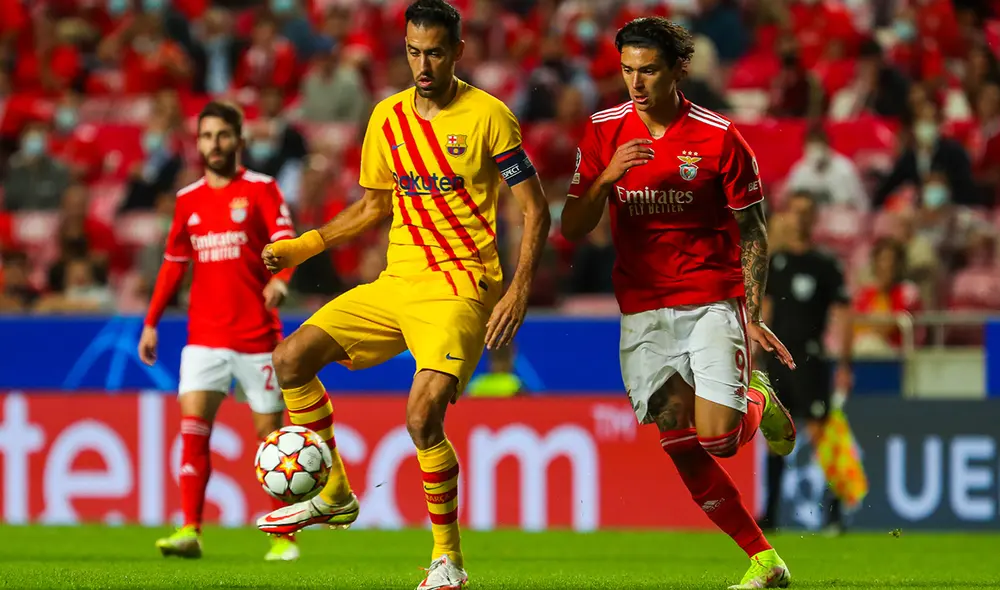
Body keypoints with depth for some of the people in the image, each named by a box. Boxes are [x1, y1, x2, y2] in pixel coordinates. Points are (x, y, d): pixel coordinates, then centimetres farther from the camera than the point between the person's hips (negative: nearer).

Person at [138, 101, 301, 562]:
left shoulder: (260, 190, -1)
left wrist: (280, 279, -34)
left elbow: (286, 242, -13)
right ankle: (190, 530, -16)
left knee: (270, 432, 2)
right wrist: (151, 322, 15)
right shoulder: (188, 200, 11)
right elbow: (174, 263, 19)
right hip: (204, 337, 3)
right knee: (193, 427, -12)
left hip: (257, 335, -3)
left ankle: (285, 536, 13)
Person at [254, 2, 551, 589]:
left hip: (459, 287, -6)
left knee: (423, 415, -23)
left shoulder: (488, 116, -9)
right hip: (397, 280, 6)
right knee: (292, 359, -3)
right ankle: (334, 496, 12)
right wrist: (306, 246, 9)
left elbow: (536, 210, -6)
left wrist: (519, 292, -16)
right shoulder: (388, 117, 8)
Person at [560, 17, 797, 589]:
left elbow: (753, 232, 0)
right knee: (681, 447, -4)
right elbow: (573, 228, -1)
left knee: (717, 436, -16)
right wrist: (606, 178, -19)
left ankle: (759, 402, 21)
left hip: (713, 300, -3)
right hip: (643, 310, 3)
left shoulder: (719, 137, -7)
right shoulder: (604, 133, 1)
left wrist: (753, 316, -8)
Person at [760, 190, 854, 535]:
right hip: (776, 357, 4)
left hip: (809, 357, -4)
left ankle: (833, 512, -7)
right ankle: (770, 514, 10)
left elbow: (842, 315, -2)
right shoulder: (773, 263, 11)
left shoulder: (825, 266, 0)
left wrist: (844, 364, -9)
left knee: (818, 432, -11)